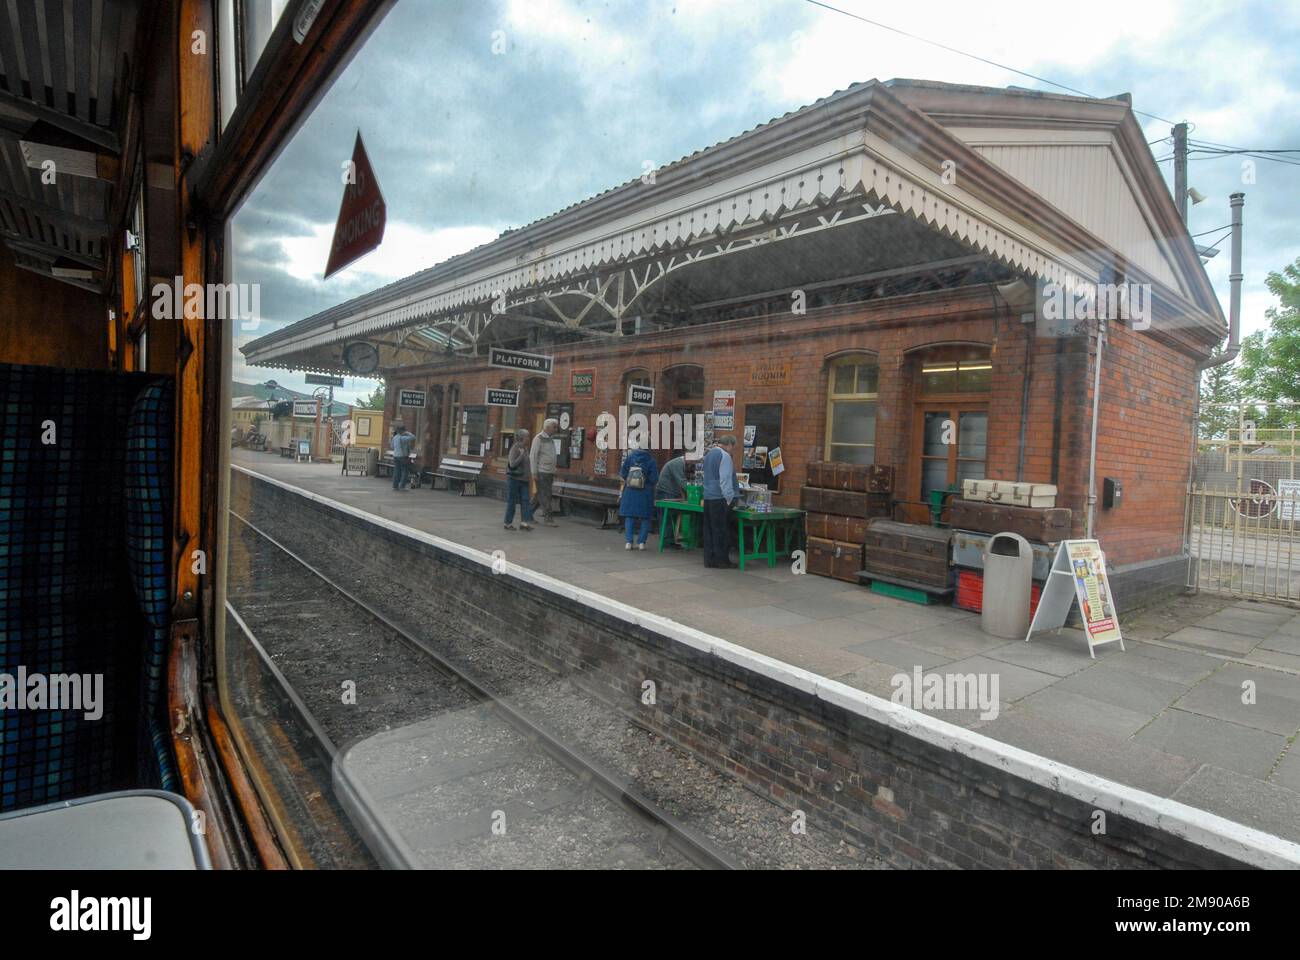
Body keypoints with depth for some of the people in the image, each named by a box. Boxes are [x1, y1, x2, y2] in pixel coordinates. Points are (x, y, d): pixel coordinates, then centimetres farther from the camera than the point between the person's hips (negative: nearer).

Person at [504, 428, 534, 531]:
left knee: (525, 500, 0)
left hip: (523, 480, 7)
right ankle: (508, 523, 11)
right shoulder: (515, 448, -12)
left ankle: (524, 522, -1)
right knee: (512, 501, 1)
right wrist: (521, 454, -18)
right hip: (514, 479, -7)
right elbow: (512, 464, -18)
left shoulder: (525, 448, 12)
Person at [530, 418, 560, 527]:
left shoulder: (551, 439, 16)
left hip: (549, 473, 8)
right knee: (545, 496, -7)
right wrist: (534, 473, -17)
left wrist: (553, 473, 18)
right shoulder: (539, 438, -8)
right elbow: (533, 455, -12)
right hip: (541, 472, -8)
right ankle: (549, 519, -5)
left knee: (540, 496, 11)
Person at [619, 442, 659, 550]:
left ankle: (628, 542, 3)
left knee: (629, 517, 9)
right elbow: (654, 479, -8)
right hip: (645, 493, -1)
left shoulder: (629, 457, -2)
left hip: (630, 492, 1)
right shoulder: (650, 460, -5)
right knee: (645, 518, 9)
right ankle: (641, 542, 5)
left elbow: (622, 473, -2)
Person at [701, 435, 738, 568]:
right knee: (722, 530, -1)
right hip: (720, 498, -8)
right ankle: (721, 559, 3)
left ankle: (709, 559, 14)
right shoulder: (724, 456, -12)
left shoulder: (708, 455, 16)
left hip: (708, 497, 8)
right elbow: (725, 480, -19)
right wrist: (730, 498, -17)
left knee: (709, 529, 10)